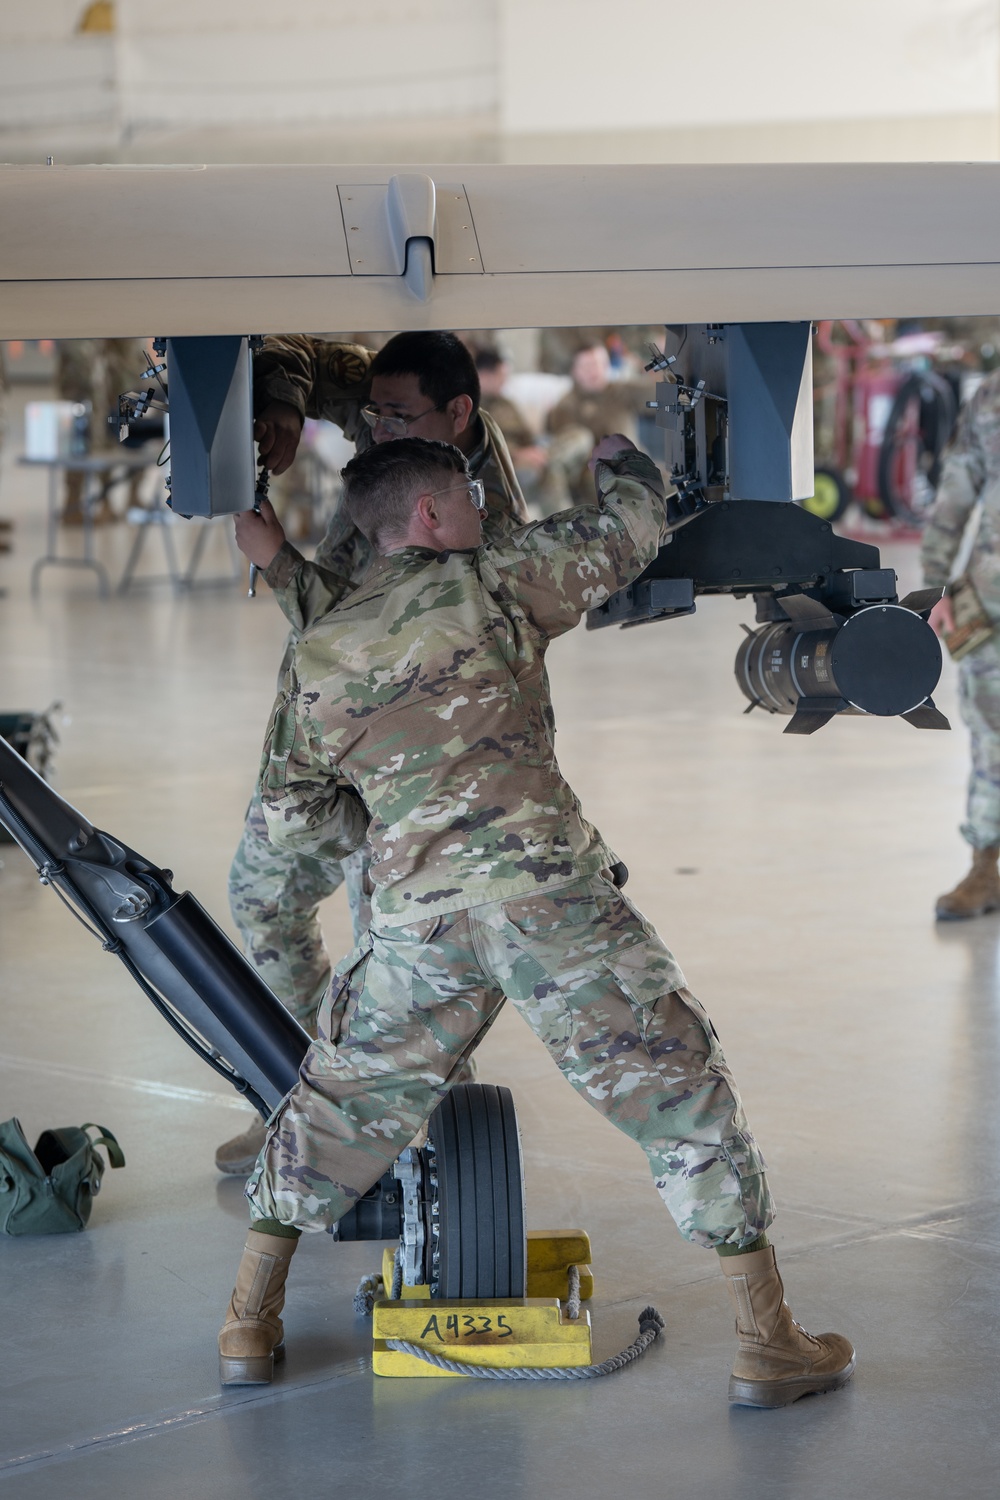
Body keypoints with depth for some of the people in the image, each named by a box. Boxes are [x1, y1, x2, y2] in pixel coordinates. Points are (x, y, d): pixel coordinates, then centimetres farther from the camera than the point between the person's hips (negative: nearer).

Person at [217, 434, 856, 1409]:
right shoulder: (492, 583, 2)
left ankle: (248, 1327, 25)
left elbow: (292, 818, 14)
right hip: (548, 893, -3)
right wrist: (621, 458, 34)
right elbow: (629, 529, 13)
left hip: (418, 917, 3)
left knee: (337, 1104, 21)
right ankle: (767, 1344, 7)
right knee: (681, 1092, 6)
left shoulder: (318, 655, 12)